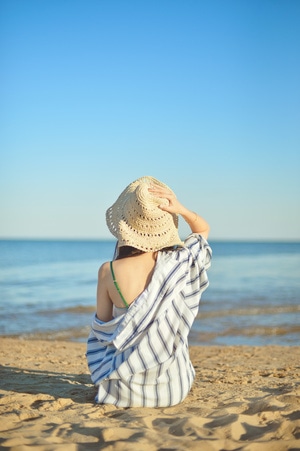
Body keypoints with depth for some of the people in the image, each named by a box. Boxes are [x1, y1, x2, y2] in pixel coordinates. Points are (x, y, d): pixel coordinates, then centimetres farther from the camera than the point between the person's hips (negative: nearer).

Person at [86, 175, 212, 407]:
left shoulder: (108, 272, -17)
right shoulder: (180, 264, -14)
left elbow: (103, 326, -2)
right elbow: (203, 229, 9)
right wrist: (181, 209, -10)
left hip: (126, 391, -1)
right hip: (174, 390, 2)